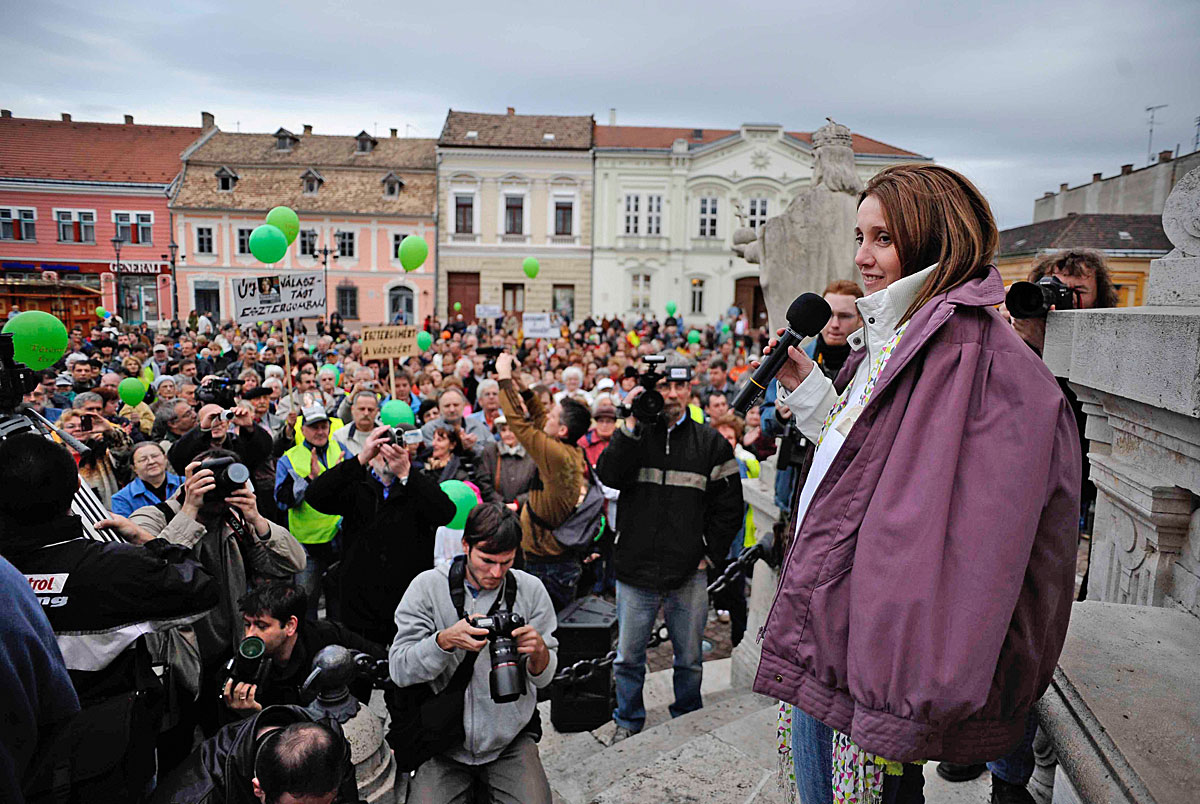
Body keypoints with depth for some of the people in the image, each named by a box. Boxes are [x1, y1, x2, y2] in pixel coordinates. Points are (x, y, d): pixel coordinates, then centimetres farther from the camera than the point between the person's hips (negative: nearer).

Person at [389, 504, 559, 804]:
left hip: (510, 740, 1)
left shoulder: (531, 590, -3)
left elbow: (544, 678, -1)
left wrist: (539, 651, -24)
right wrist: (447, 640, -28)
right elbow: (399, 671, -11)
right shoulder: (427, 587, -6)